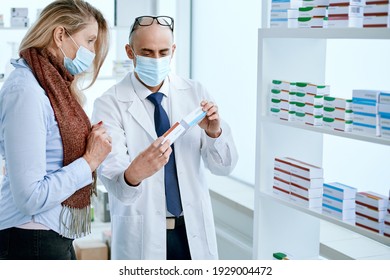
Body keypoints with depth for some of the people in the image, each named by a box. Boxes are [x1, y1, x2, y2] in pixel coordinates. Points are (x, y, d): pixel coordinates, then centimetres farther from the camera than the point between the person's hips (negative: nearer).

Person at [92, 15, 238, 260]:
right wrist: (134, 174, -42)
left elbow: (224, 166, -3)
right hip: (141, 232, -3)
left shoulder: (195, 93, -1)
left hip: (194, 230, 3)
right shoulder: (110, 104, -10)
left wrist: (214, 132, -23)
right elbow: (113, 182, -20)